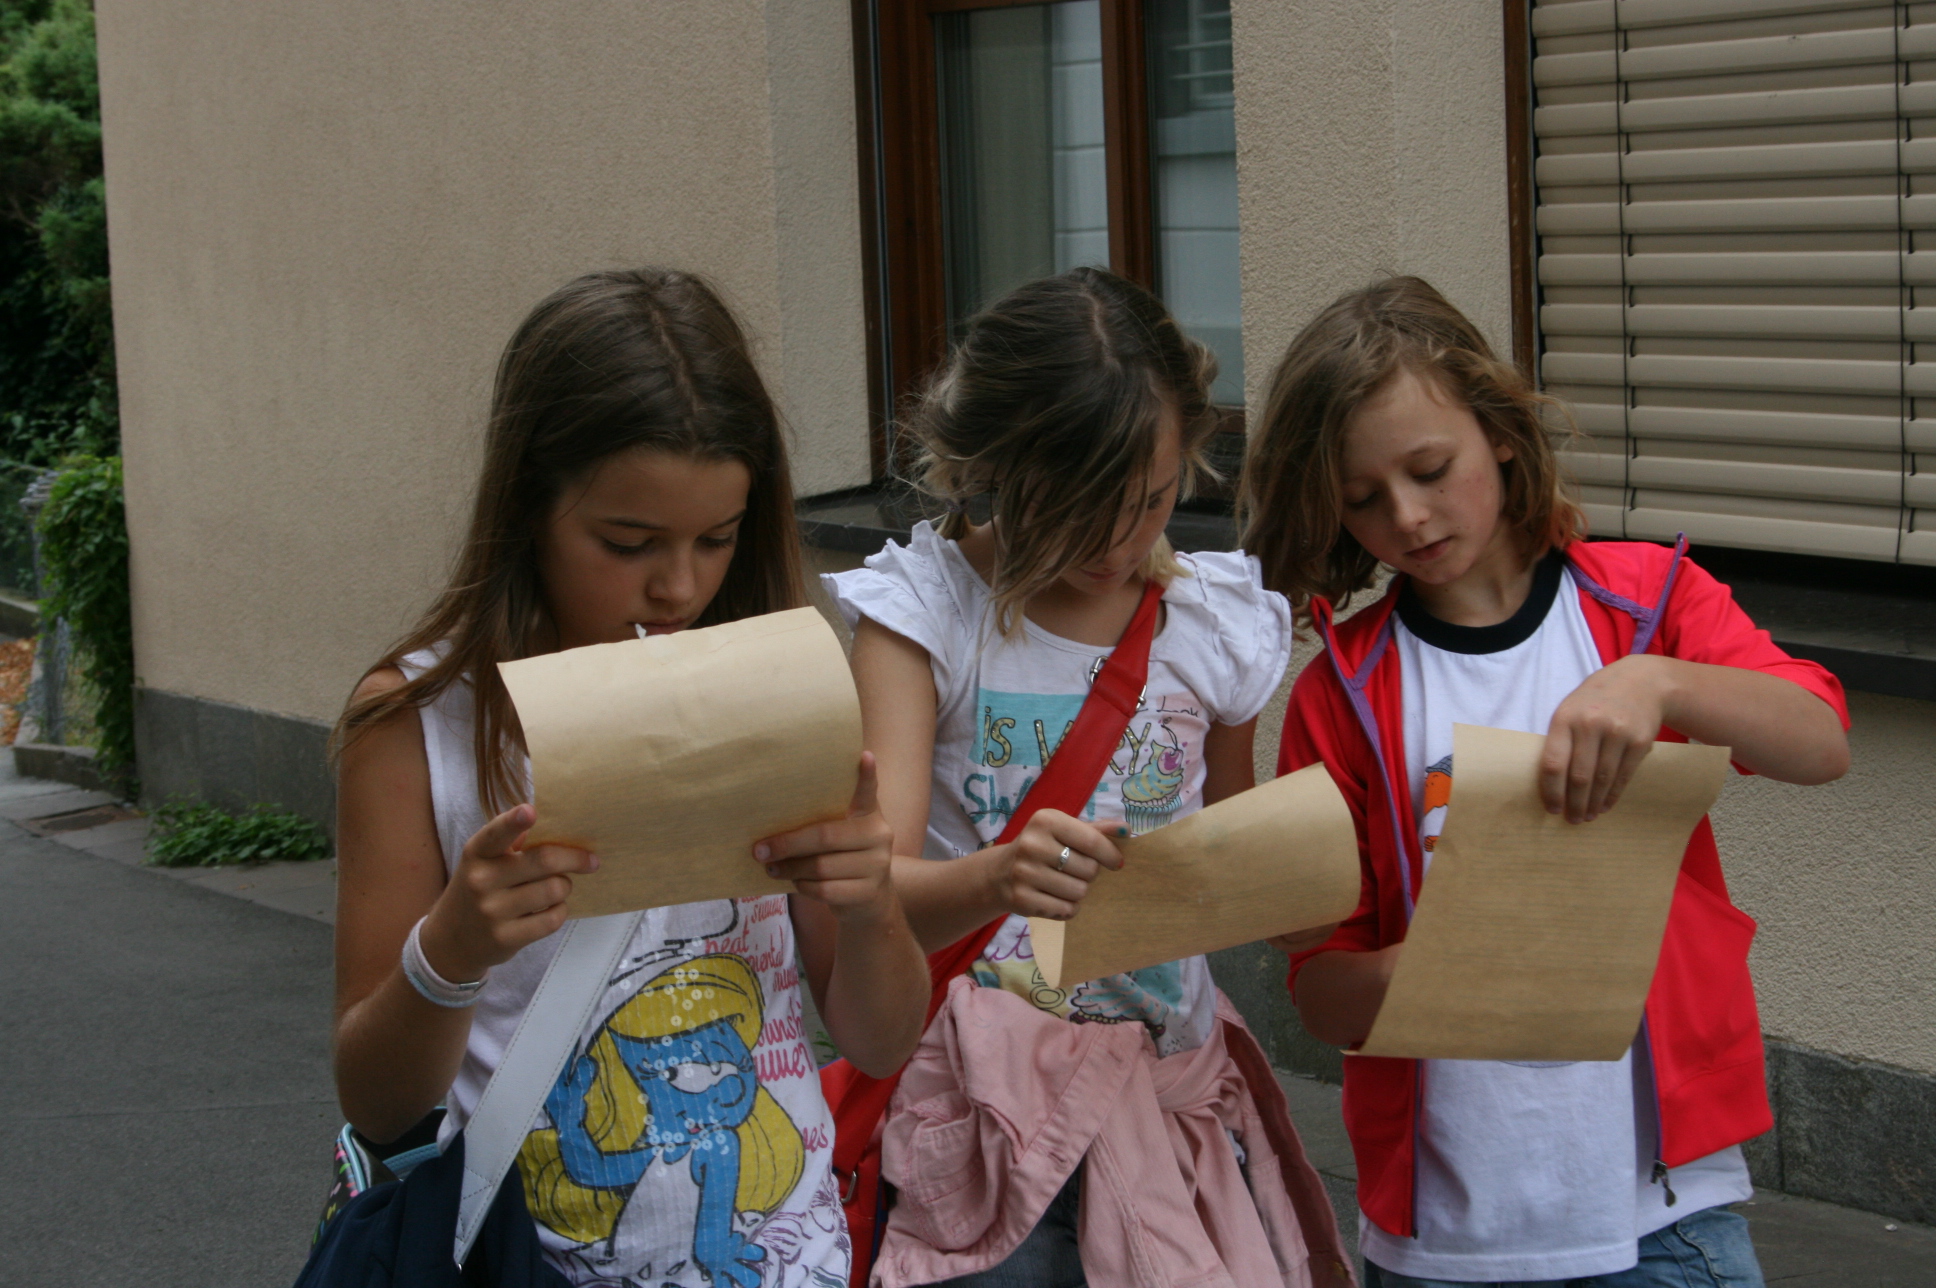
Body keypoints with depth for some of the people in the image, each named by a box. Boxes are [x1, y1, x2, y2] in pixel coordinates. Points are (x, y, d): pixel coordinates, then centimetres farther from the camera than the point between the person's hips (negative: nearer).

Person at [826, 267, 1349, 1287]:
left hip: (1169, 1079, 3)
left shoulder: (1222, 622, 3)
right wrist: (997, 878, -37)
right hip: (981, 1109, -3)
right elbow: (872, 896, -18)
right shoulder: (924, 609, -7)